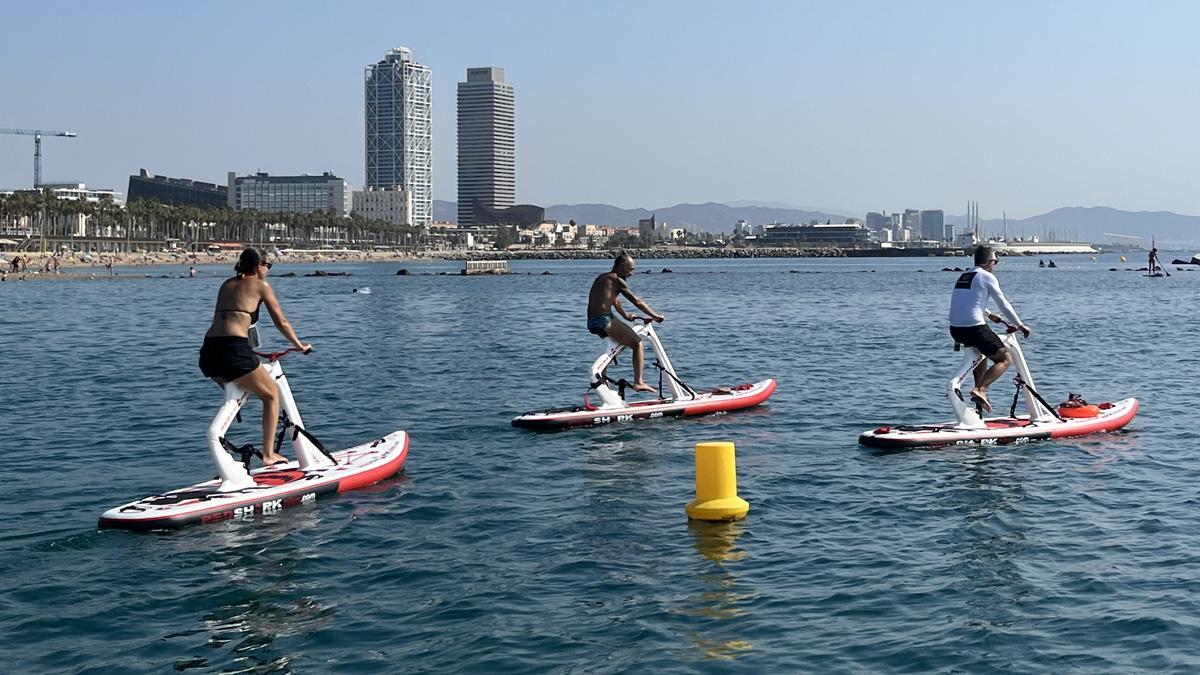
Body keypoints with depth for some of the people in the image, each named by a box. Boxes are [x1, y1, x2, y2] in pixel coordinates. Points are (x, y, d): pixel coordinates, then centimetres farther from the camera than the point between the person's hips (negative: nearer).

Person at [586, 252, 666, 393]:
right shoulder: (616, 280, -6)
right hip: (604, 321, -10)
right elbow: (637, 302, -6)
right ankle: (638, 383, -10)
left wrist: (625, 315, 47)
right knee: (637, 343, -6)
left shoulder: (602, 278, 21)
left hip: (591, 323, 10)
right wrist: (655, 316, 3)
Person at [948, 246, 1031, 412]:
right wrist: (1019, 325, 11)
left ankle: (980, 390, 28)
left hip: (955, 329, 8)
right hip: (974, 328, -8)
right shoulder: (987, 276, -3)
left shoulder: (964, 276, 19)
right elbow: (1003, 304, 0)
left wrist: (989, 315, 50)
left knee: (982, 350, 35)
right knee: (1005, 360, 3)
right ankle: (980, 389, -16)